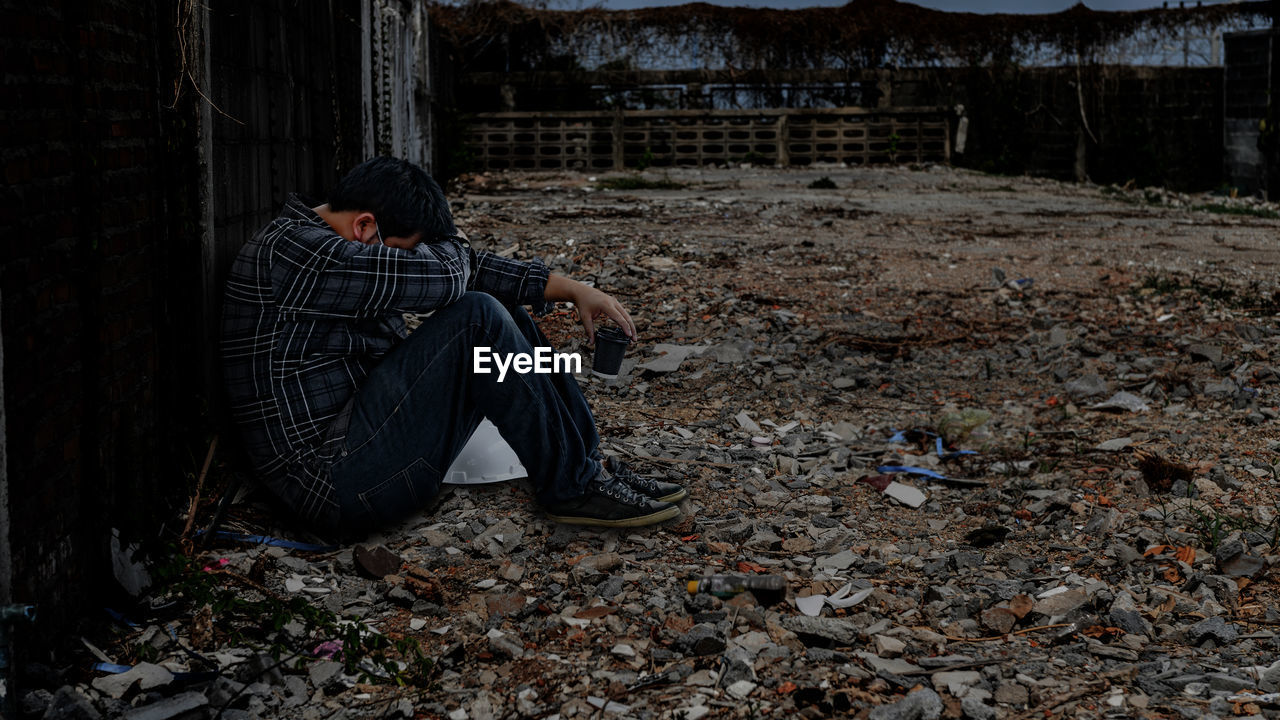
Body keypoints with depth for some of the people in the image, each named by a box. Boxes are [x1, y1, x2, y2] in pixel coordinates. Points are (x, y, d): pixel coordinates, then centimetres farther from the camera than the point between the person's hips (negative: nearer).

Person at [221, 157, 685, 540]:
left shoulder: (342, 246, 13)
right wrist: (446, 240, 1)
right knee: (478, 320, -20)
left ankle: (588, 463, 5)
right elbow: (442, 276, -22)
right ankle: (573, 489, -11)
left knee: (506, 312, 9)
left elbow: (466, 268, 16)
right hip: (334, 484, -10)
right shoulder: (290, 251, -18)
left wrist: (572, 290, 10)